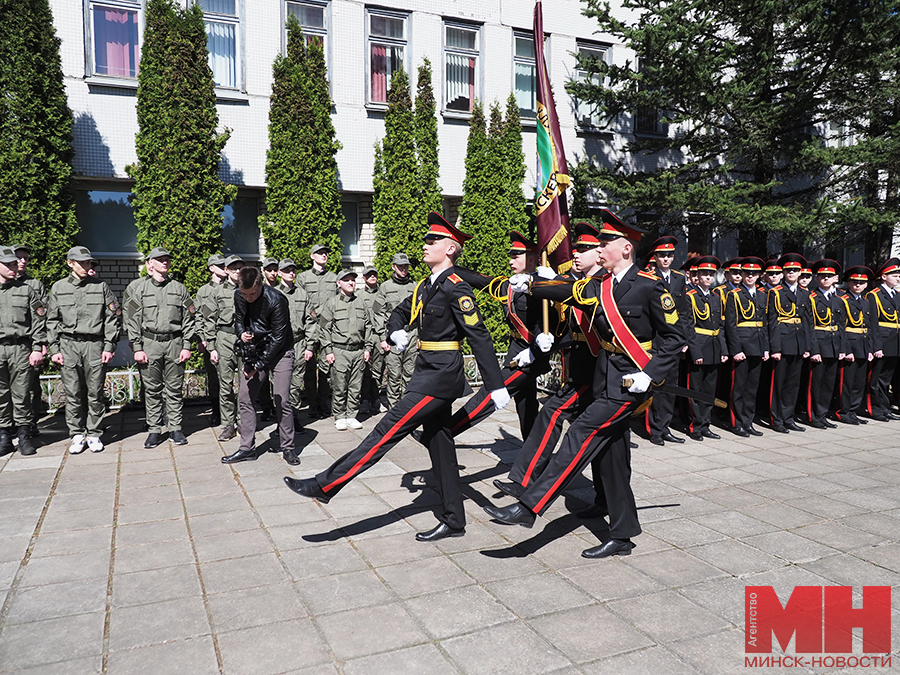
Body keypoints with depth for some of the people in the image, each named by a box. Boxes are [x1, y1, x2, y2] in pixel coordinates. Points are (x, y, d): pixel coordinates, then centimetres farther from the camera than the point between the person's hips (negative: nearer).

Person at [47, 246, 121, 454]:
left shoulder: (101, 286, 5)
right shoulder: (58, 288, 9)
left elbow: (113, 317, 4)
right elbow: (52, 321, 11)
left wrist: (109, 346, -2)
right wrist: (54, 349, 2)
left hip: (95, 345, -1)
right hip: (68, 345, 1)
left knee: (95, 393, 1)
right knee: (73, 394, 3)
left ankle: (94, 435, 12)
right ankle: (76, 435, 14)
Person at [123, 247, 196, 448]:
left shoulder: (179, 288, 10)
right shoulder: (136, 287, 5)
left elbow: (189, 319, 9)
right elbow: (132, 320, 1)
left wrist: (187, 346, 2)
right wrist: (137, 348, -6)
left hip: (175, 343, 1)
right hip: (149, 343, -1)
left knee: (174, 389, 5)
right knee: (152, 390, 4)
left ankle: (175, 428, 14)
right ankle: (155, 430, 13)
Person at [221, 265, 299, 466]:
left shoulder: (276, 300, -23)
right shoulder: (239, 296, -4)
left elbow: (278, 337, -20)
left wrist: (259, 365, -18)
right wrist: (241, 332, -13)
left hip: (279, 352, -6)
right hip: (253, 351, 6)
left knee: (282, 400, -8)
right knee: (245, 399, 3)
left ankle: (288, 448, 7)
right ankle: (247, 448, 14)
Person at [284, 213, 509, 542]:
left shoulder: (456, 288, -13)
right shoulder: (425, 286, 14)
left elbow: (479, 336, -16)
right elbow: (400, 311, 25)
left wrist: (496, 385, -18)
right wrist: (396, 332, -1)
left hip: (440, 375, -10)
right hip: (429, 371, 10)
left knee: (389, 428, -10)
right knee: (438, 443, 12)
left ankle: (326, 484, -8)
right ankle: (453, 521, 20)